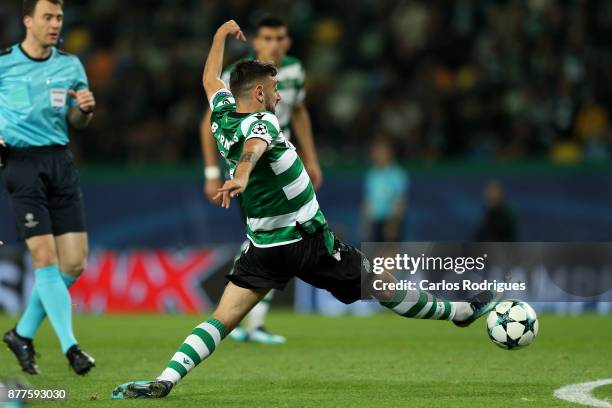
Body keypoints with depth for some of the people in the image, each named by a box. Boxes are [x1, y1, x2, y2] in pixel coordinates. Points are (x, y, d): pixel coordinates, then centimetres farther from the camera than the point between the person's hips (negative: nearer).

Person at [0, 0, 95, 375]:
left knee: (74, 263, 0)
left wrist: (86, 109, -6)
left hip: (61, 162, 5)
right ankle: (70, 345, -15)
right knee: (45, 256, -14)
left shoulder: (70, 65, 10)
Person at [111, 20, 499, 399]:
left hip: (264, 248, 6)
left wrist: (222, 34, 37)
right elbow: (254, 146, -41)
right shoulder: (262, 122, -17)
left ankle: (165, 380, -19)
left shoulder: (223, 117, 4)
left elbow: (211, 78, 24)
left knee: (223, 318, -1)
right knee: (384, 284, 9)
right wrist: (241, 174, -62)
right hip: (309, 241, -6)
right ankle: (457, 311, 27)